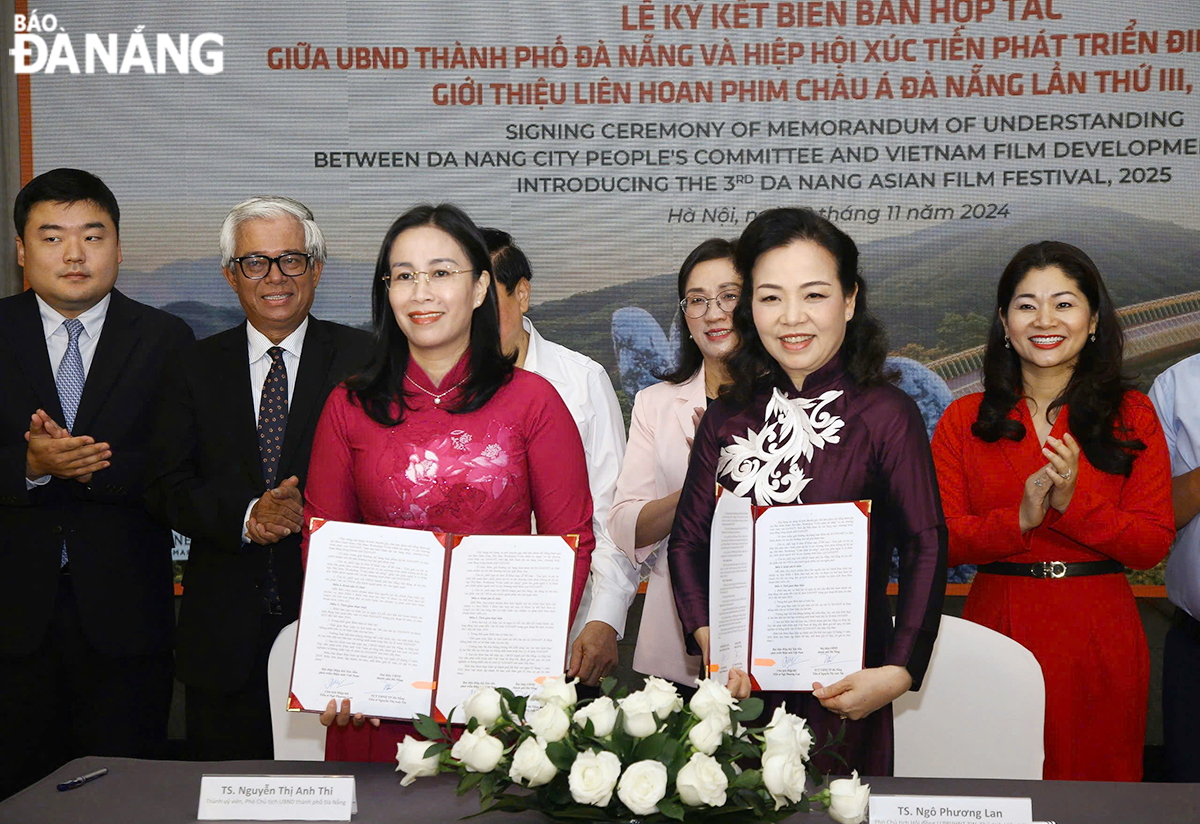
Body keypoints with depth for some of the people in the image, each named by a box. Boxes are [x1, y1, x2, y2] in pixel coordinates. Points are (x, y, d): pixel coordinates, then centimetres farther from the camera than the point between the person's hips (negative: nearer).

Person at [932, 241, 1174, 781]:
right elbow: (938, 541, -4)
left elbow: (1153, 544, -3)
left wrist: (1074, 502, -18)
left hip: (1099, 641, 0)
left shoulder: (1132, 416, 3)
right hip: (998, 629, 0)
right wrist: (1020, 519, -19)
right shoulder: (964, 421, 3)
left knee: (1097, 776, 10)